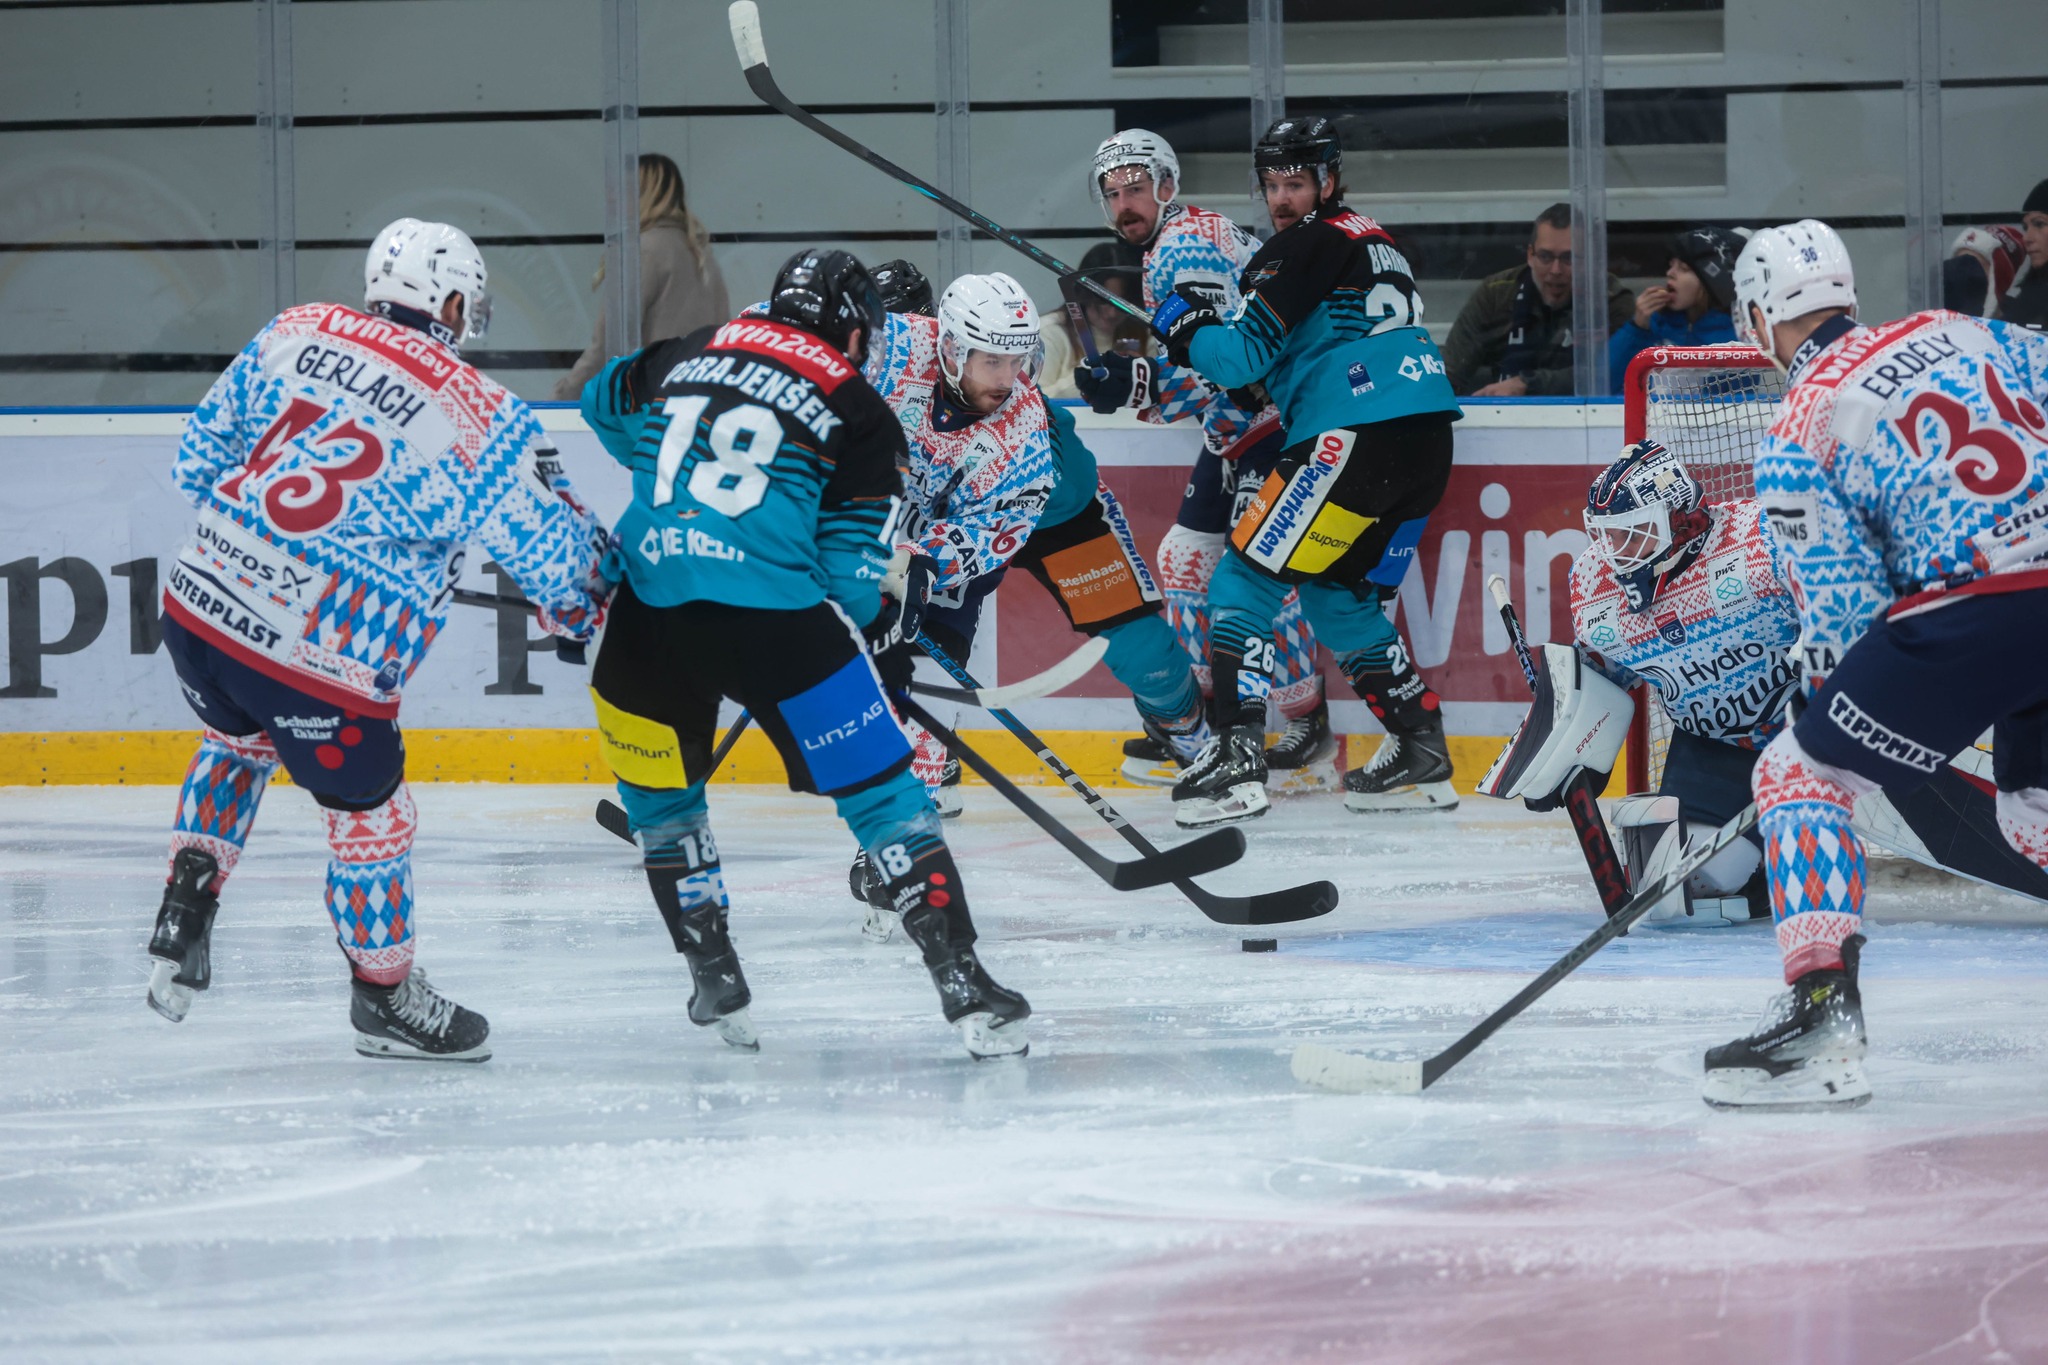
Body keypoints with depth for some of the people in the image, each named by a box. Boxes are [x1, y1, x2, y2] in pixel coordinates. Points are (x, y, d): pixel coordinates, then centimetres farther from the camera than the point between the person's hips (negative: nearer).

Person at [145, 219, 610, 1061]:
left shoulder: (294, 333, 5)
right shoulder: (481, 420, -7)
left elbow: (200, 456, 13)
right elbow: (553, 557, 1)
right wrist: (582, 598, 22)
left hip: (199, 603, 5)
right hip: (318, 657, -5)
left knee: (236, 743, 35)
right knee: (369, 816, 16)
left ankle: (186, 903, 24)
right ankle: (384, 995, 32)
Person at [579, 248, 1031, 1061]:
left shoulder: (686, 360, 18)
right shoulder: (859, 414, 7)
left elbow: (602, 401, 37)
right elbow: (851, 568, 2)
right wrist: (890, 617, 23)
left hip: (647, 614, 4)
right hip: (776, 613, -4)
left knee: (658, 791, 26)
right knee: (880, 788, 4)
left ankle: (715, 981, 26)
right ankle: (962, 985, -3)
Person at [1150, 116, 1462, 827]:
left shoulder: (1303, 248, -5)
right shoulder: (1373, 242, 24)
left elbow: (1243, 357, -11)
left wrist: (1182, 323, 7)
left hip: (1357, 439, -9)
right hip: (1426, 445, 9)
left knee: (1246, 579, -6)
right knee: (1336, 596, 20)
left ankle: (1238, 759, -16)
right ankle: (1421, 757, 17)